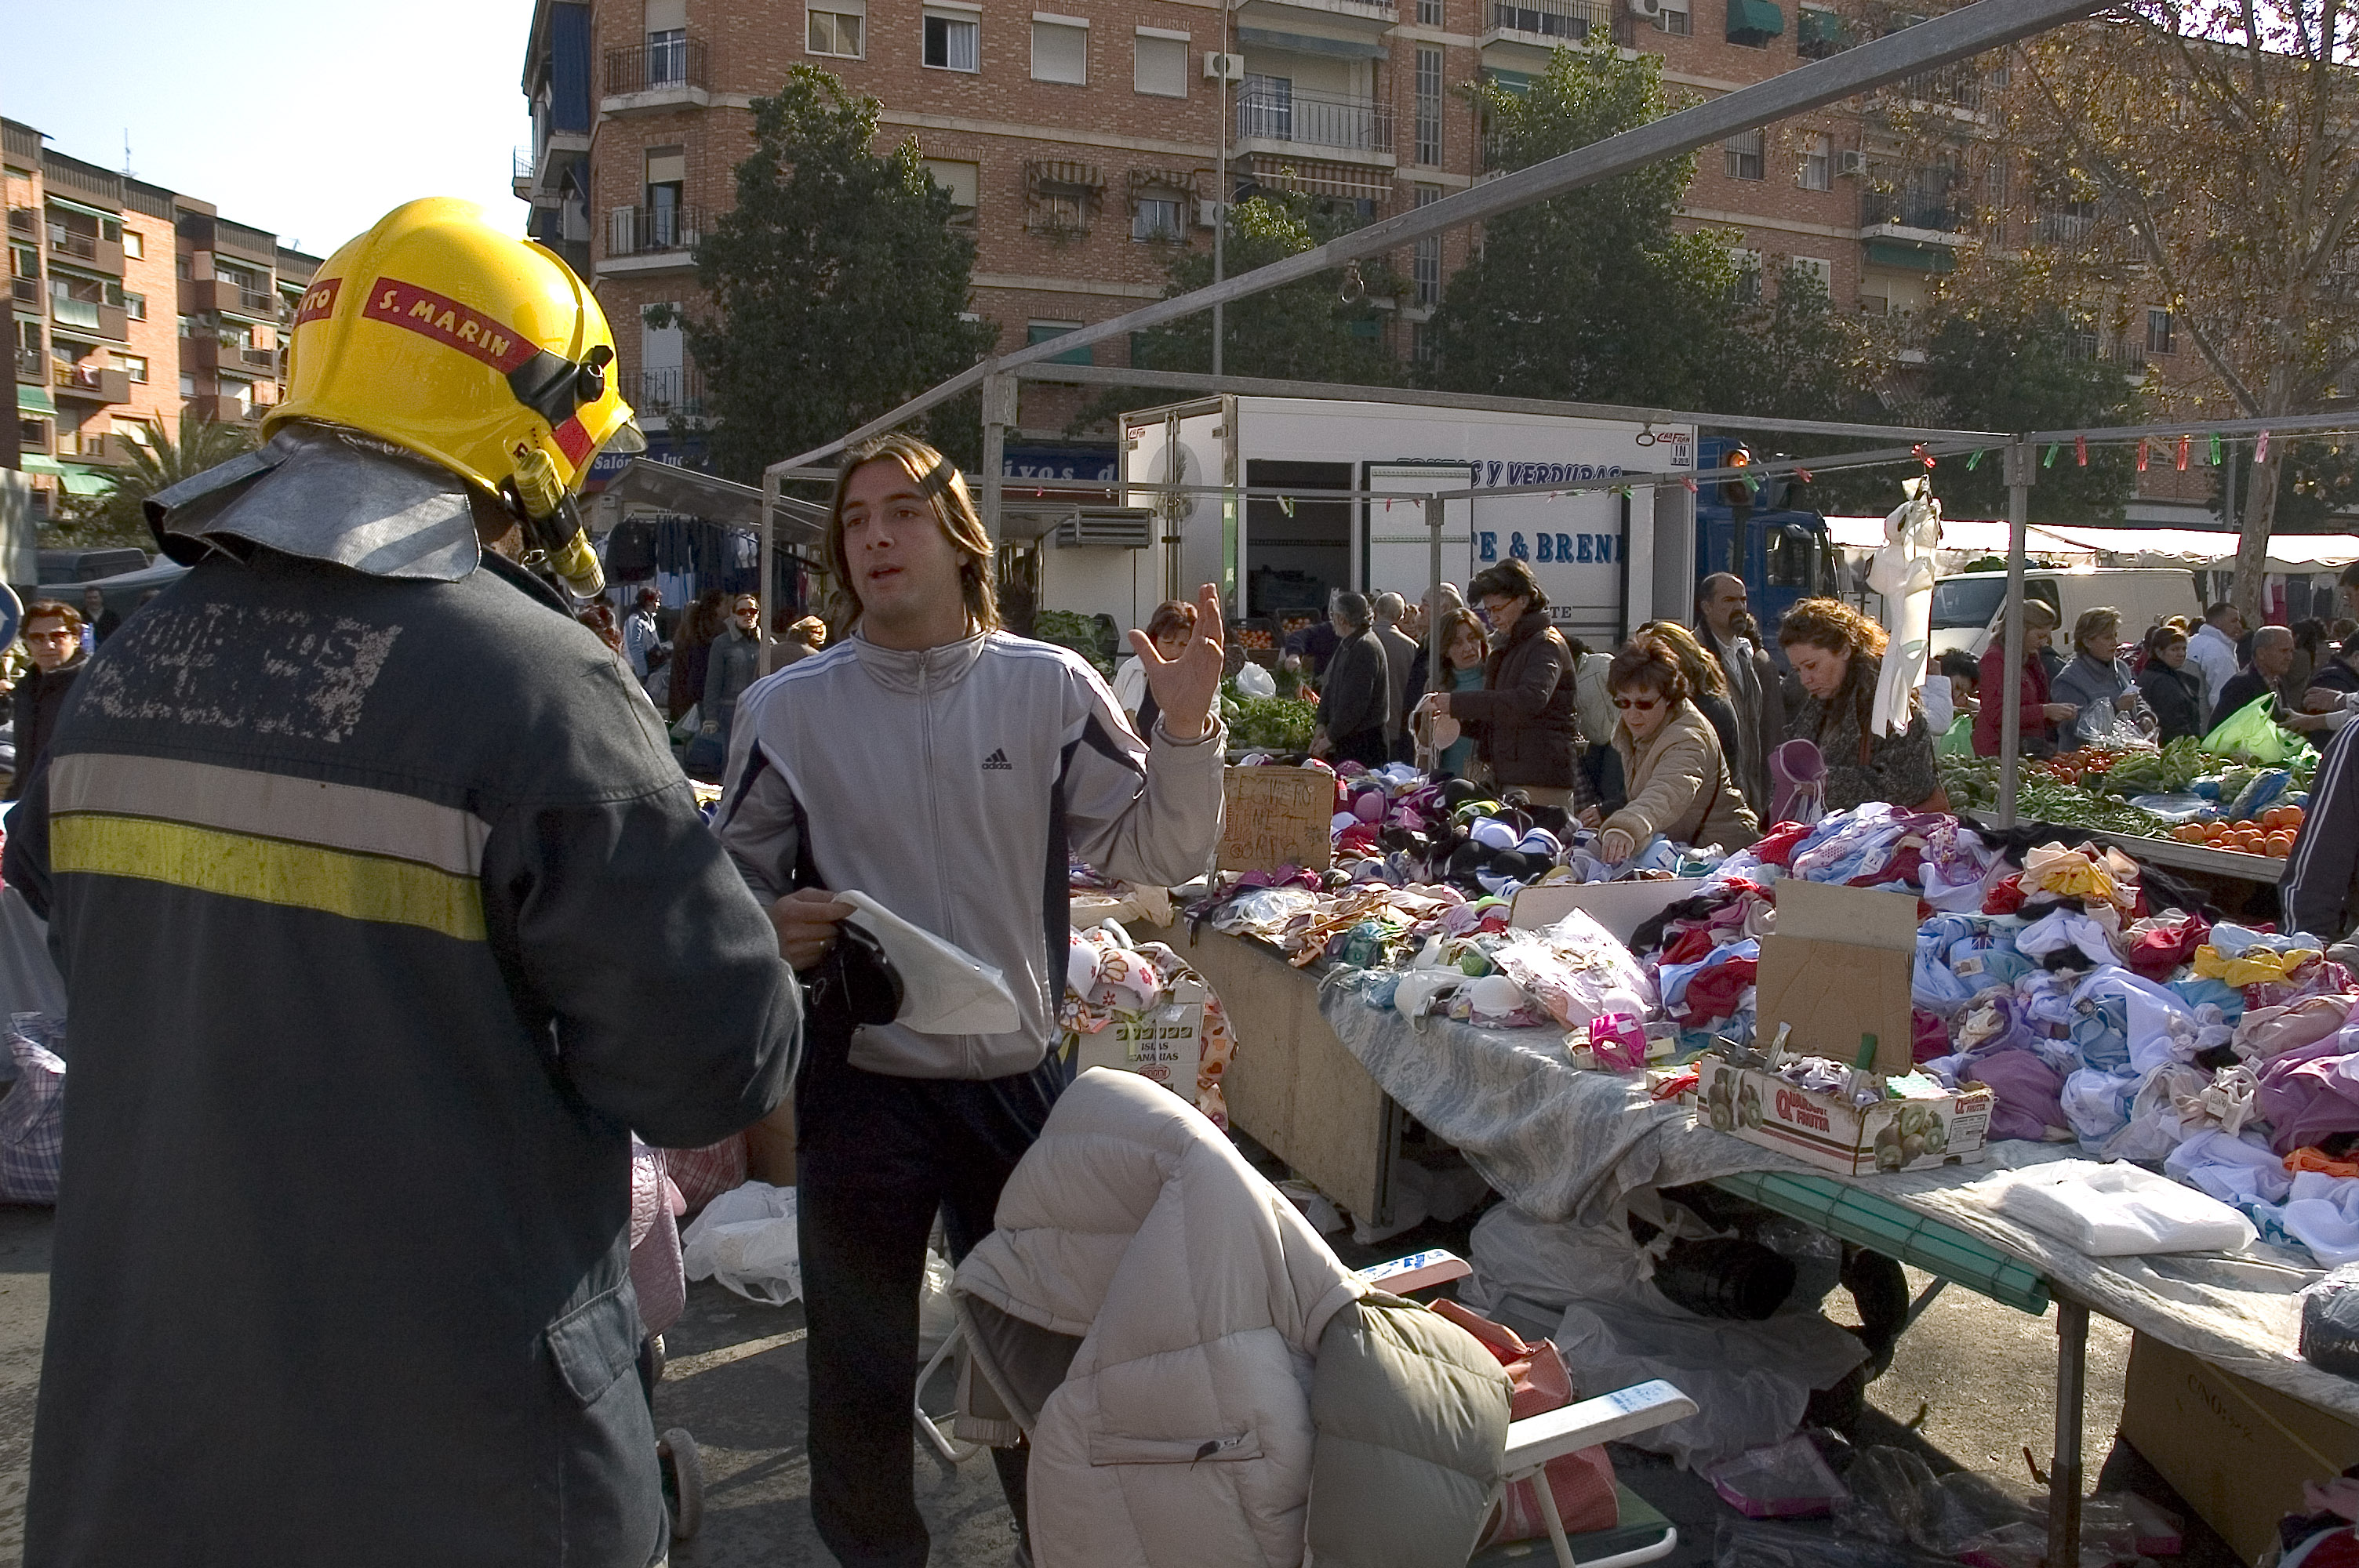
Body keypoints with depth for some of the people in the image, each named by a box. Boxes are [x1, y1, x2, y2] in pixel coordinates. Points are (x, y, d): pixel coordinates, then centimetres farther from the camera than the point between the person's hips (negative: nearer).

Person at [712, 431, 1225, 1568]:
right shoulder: (787, 708, -4)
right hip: (857, 1085, 0)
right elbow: (732, 876, 7)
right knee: (858, 1374, 14)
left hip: (1020, 1078, 1)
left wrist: (1187, 730, -18)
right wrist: (767, 928, -15)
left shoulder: (1049, 688, -3)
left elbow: (1158, 855, -3)